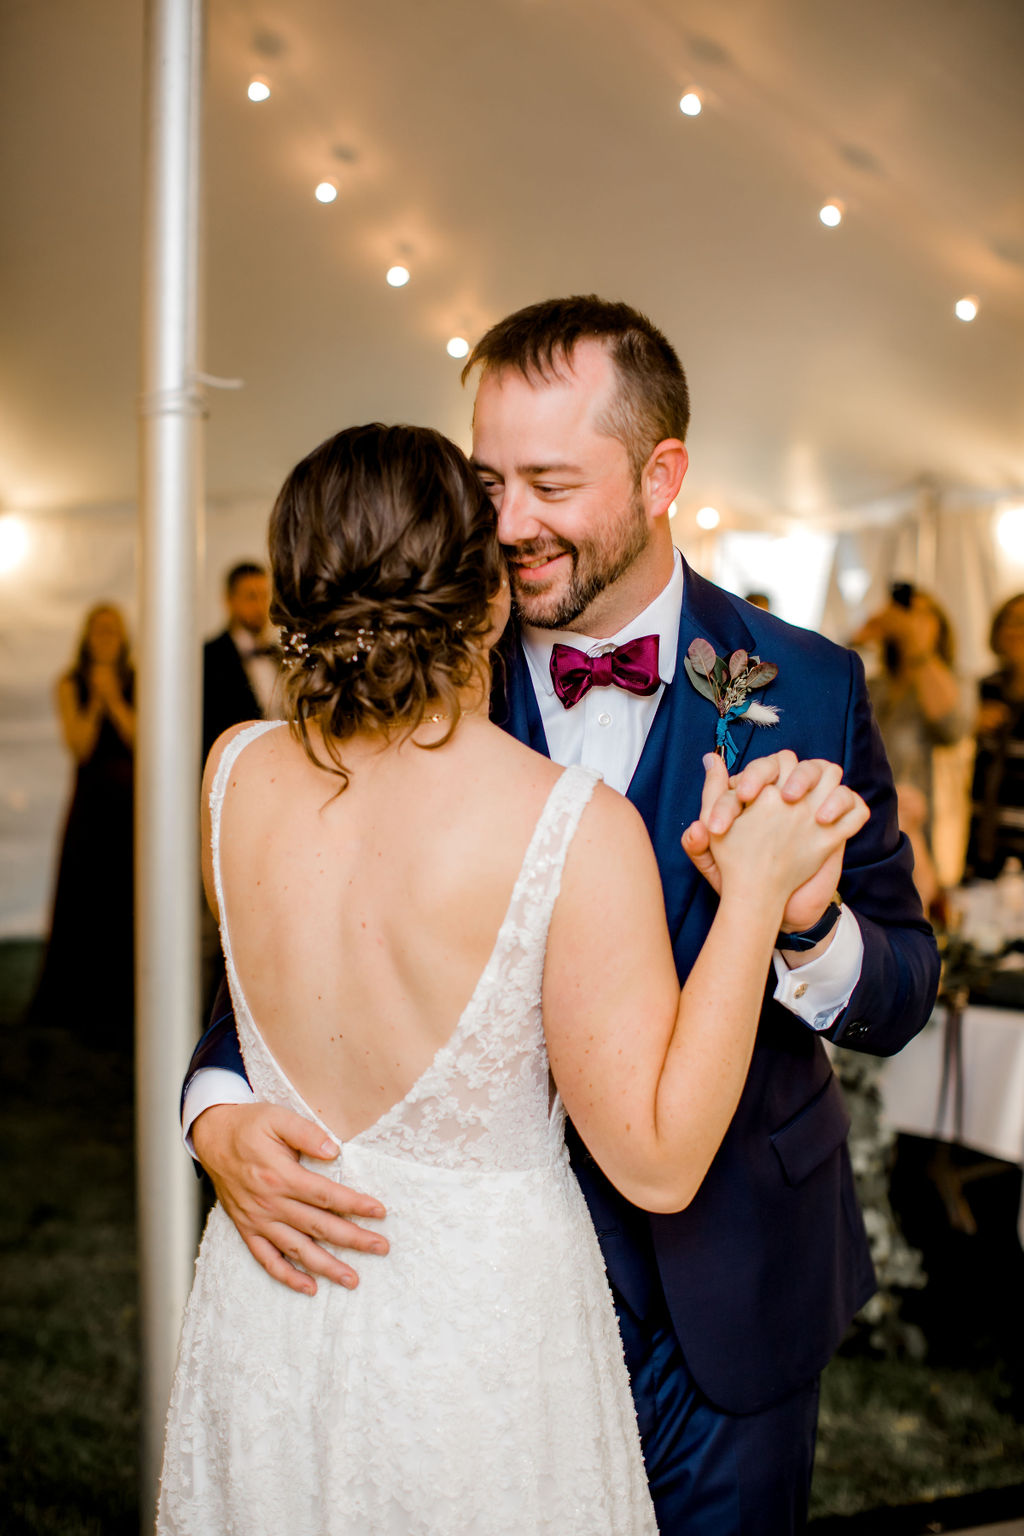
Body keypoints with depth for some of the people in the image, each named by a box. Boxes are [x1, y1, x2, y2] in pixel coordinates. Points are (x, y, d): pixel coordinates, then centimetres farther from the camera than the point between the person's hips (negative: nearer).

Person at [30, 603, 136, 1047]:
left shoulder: (136, 684, 4)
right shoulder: (71, 686, 3)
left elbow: (140, 740, -6)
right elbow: (78, 747, -6)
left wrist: (114, 700, -13)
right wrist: (95, 702, -14)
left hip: (131, 801, 0)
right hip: (90, 800, 0)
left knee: (125, 899, 0)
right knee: (82, 897, 3)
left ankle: (122, 1002, 9)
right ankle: (69, 1001, 14)